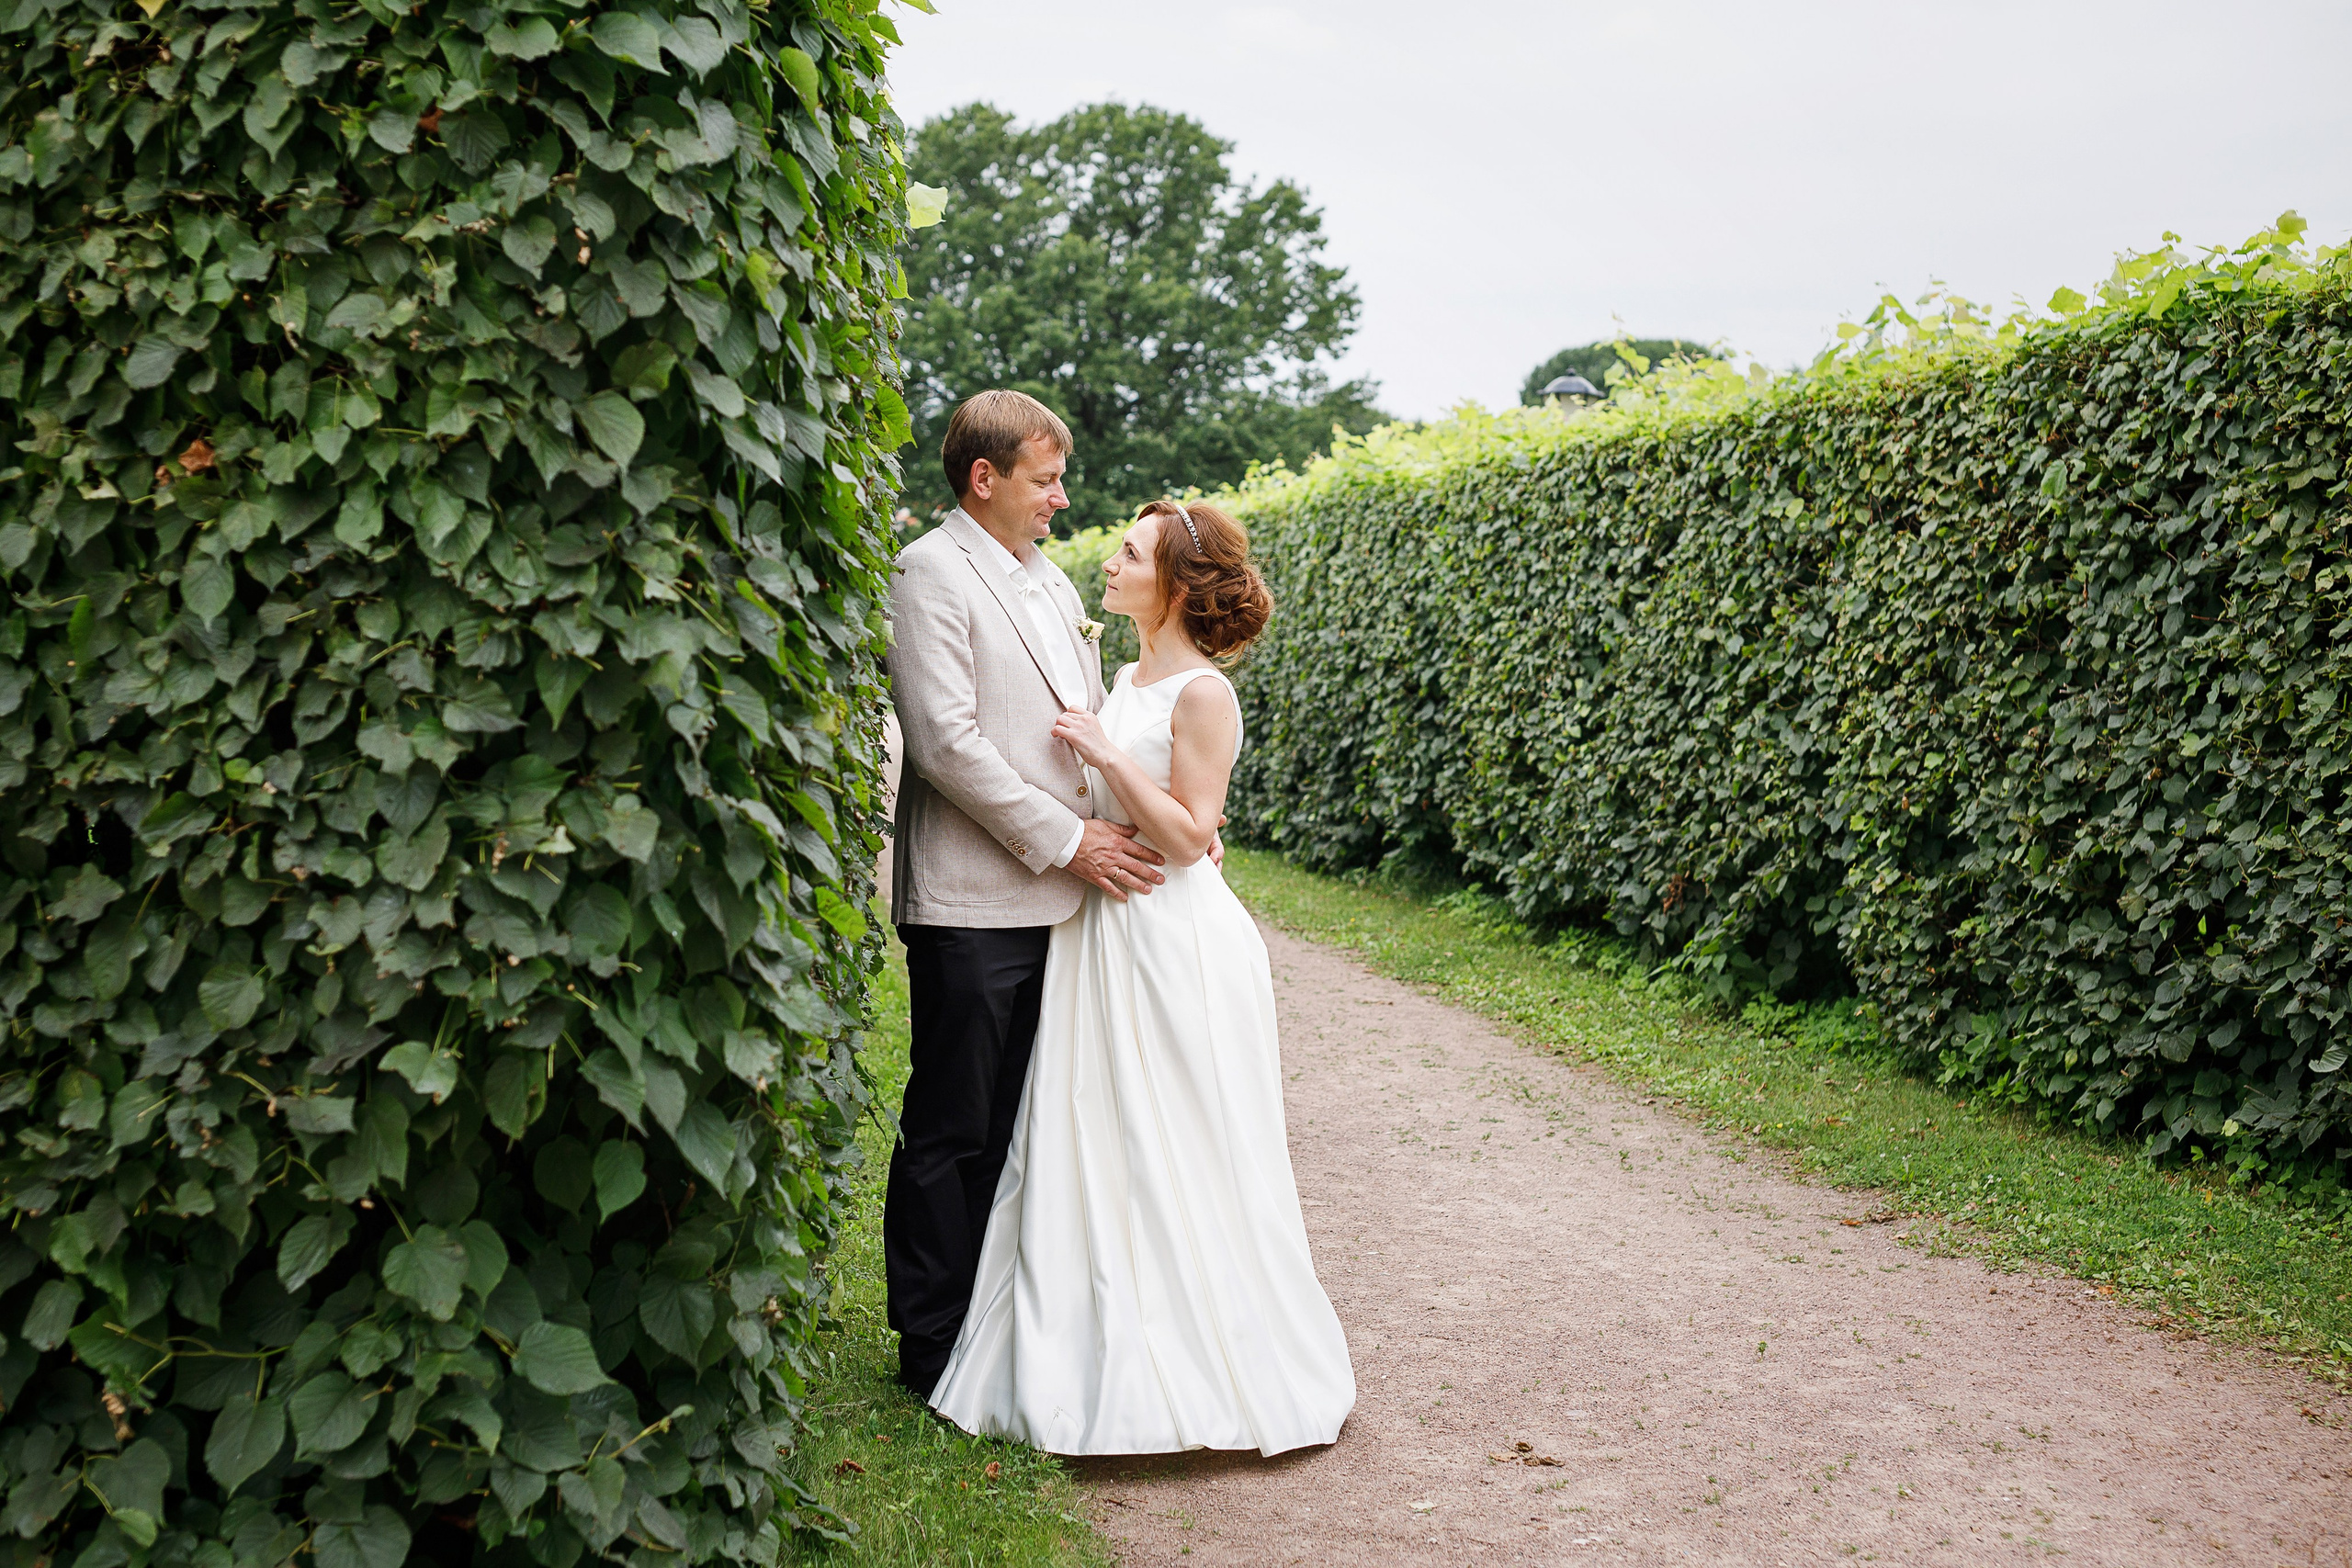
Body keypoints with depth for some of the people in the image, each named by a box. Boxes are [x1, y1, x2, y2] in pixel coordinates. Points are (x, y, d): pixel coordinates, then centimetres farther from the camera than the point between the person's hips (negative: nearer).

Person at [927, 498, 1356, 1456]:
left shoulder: (1201, 693, -12)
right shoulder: (1126, 682, 13)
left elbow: (1187, 836, -17)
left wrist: (1102, 750, -18)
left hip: (1177, 944, -8)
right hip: (1105, 939, 8)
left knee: (1179, 1161, 0)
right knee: (1099, 1153, 11)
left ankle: (1215, 1373, 13)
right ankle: (1117, 1362, 21)